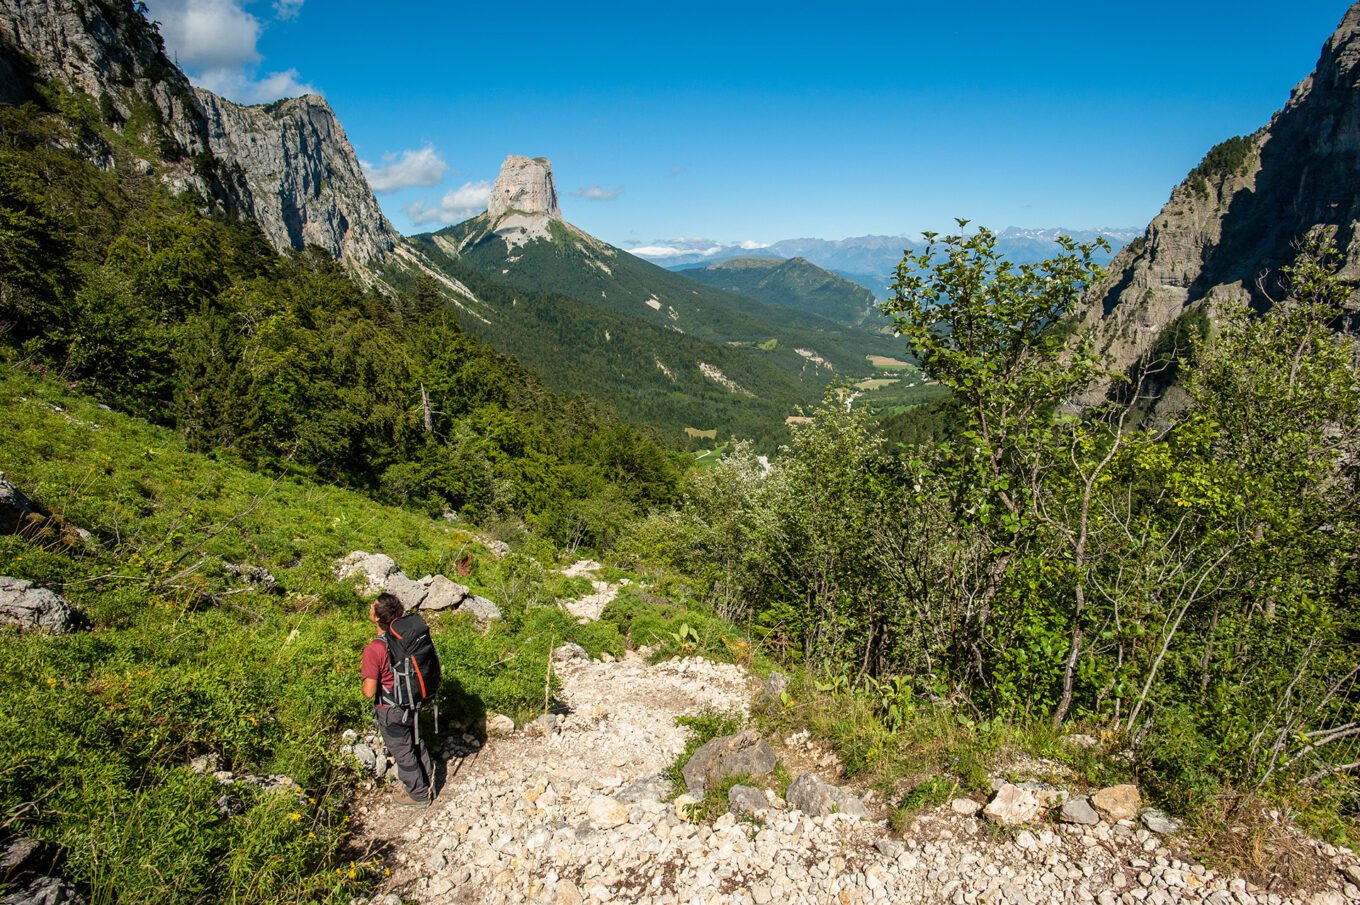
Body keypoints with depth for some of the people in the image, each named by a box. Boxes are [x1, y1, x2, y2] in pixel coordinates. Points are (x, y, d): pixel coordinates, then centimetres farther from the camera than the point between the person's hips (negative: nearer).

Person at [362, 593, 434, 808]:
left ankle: (418, 794, 34)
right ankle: (426, 784, 46)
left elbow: (369, 692, -28)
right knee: (416, 744, 26)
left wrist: (365, 676, -7)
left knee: (403, 752, 15)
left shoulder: (374, 650, -31)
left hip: (391, 711, -6)